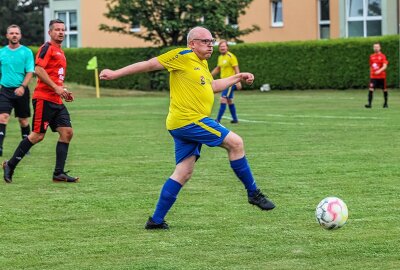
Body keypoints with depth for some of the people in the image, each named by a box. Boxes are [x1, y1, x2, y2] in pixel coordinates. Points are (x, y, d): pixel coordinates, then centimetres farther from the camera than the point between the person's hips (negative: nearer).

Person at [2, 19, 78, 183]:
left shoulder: (60, 52, 20)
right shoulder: (47, 48, -8)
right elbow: (38, 70, -19)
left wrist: (64, 91, 14)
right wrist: (56, 88, -21)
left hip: (56, 101, 9)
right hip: (44, 99, -9)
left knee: (66, 132, -1)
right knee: (38, 135, -7)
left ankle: (59, 173, 1)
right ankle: (10, 165, 7)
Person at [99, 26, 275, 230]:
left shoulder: (202, 63, 20)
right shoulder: (184, 56, -8)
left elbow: (212, 86, 37)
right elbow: (150, 64, -7)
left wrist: (237, 77, 34)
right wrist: (116, 73, -6)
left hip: (184, 125, 10)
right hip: (188, 120, -10)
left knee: (183, 173, 6)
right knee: (235, 142, -8)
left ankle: (156, 220, 7)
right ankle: (253, 193, 2)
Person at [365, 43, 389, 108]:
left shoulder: (382, 56, -4)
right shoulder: (371, 56, 9)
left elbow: (385, 66, -15)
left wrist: (379, 71, -30)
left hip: (381, 76, -2)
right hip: (373, 76, 2)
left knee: (384, 89, 8)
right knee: (371, 89, -12)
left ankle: (385, 103, 25)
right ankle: (369, 104, -17)